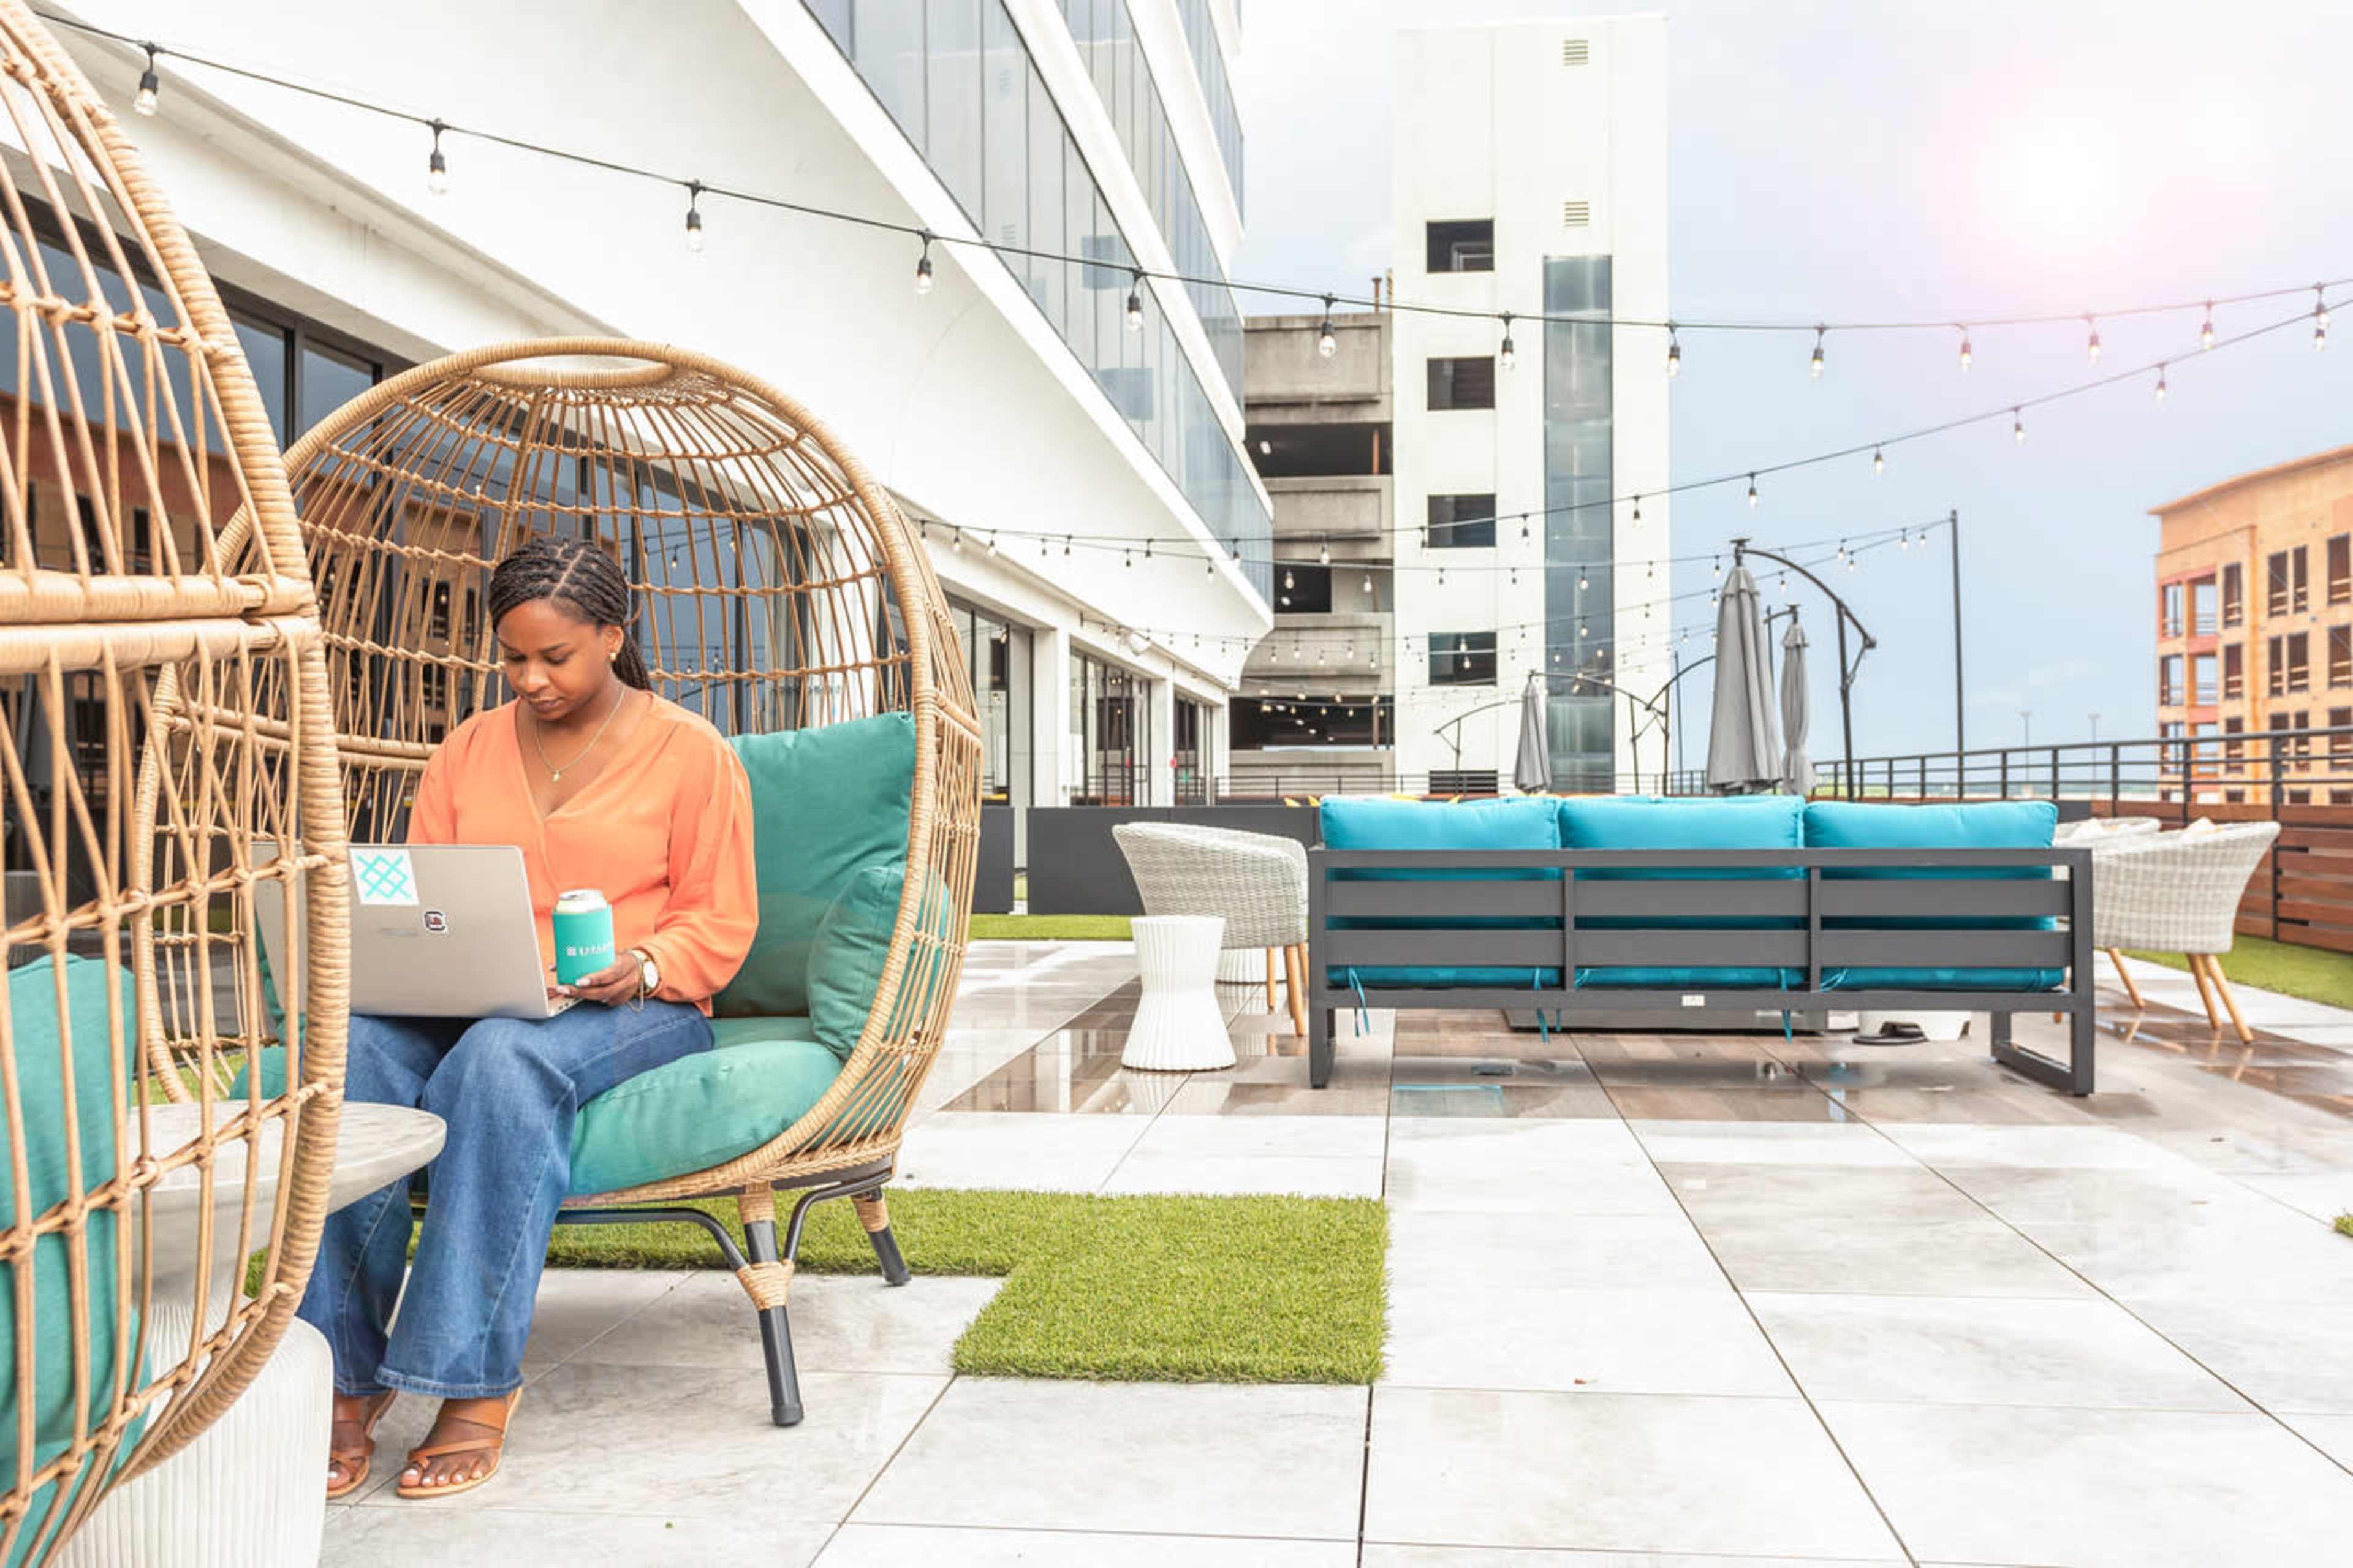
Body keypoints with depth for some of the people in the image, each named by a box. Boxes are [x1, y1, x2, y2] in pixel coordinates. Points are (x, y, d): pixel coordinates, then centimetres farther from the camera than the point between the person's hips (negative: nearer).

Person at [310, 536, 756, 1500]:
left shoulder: (691, 753, 4)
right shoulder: (468, 750, 18)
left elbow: (721, 923, 1)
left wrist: (640, 969, -19)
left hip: (641, 1014, -4)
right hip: (466, 1007, 4)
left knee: (501, 1057, -38)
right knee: (350, 1048, -30)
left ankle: (475, 1382, -33)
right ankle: (347, 1375, -26)